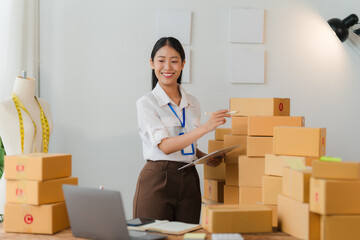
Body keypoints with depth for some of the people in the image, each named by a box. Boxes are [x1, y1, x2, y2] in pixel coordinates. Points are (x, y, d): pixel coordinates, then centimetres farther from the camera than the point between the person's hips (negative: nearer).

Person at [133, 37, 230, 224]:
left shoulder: (193, 103, 13)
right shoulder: (146, 103, -4)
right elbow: (165, 146, -16)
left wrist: (206, 157, 3)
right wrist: (205, 128, -25)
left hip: (188, 180, 5)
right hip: (157, 180, -5)